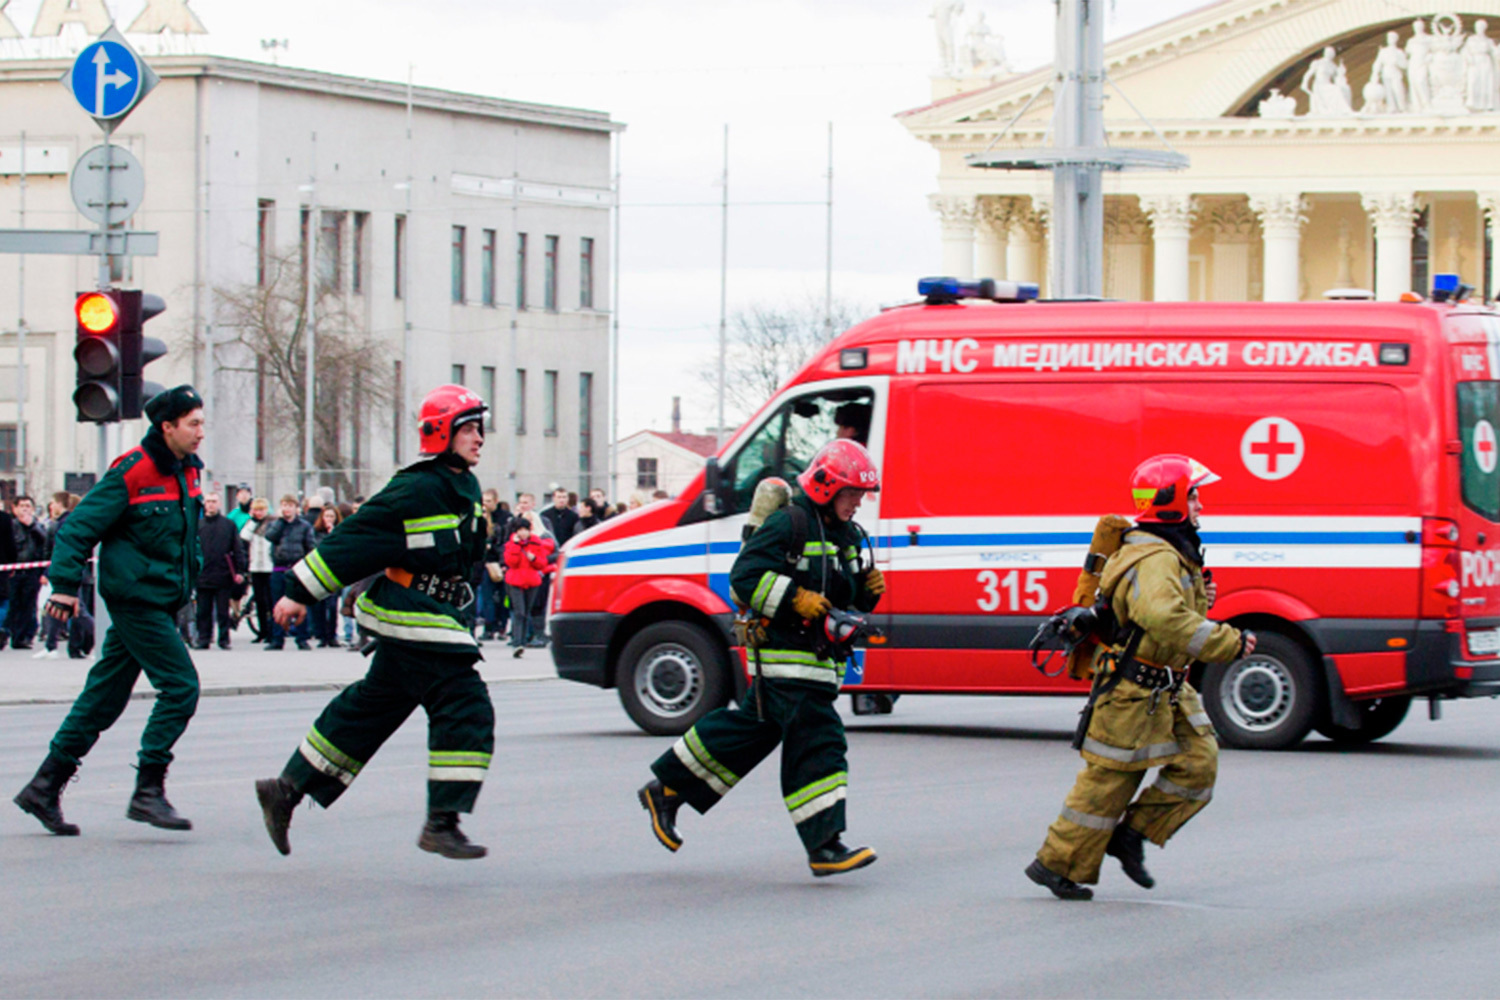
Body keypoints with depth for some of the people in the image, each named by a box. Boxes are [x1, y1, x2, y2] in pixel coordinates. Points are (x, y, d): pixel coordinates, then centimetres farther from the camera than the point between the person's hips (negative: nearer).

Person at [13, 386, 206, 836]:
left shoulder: (187, 472, 11)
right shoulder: (133, 472, -14)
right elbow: (78, 526, -13)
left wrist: (188, 578, 24)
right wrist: (66, 585, -18)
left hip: (160, 603, 8)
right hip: (136, 597, -8)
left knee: (104, 697, 9)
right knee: (179, 686, -13)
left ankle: (45, 788, 15)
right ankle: (148, 792, -10)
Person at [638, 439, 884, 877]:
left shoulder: (848, 536, 16)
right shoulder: (790, 524, -12)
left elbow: (847, 600, 24)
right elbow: (745, 578, -16)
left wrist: (869, 591, 3)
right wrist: (796, 600, -23)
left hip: (820, 659, 9)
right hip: (785, 656, -9)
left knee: (750, 730, 14)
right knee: (816, 740, -13)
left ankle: (666, 788, 26)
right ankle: (824, 847, -14)